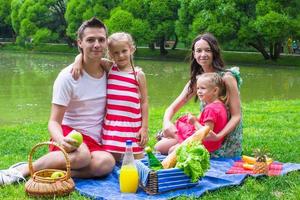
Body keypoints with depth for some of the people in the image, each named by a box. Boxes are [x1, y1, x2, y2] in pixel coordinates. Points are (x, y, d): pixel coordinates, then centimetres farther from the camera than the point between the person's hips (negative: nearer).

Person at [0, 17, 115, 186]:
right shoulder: (68, 76, -9)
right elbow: (54, 121, -10)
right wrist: (61, 140, -33)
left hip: (95, 142, 4)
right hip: (69, 135, -3)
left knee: (107, 162, -33)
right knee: (82, 155, -40)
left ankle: (50, 173, -22)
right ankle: (25, 169, -21)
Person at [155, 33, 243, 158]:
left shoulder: (226, 78, -15)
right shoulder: (196, 80, 4)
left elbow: (236, 116, -16)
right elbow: (173, 107, 3)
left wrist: (218, 136, -32)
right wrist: (167, 122, -20)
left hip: (226, 141, -6)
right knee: (160, 146, -2)